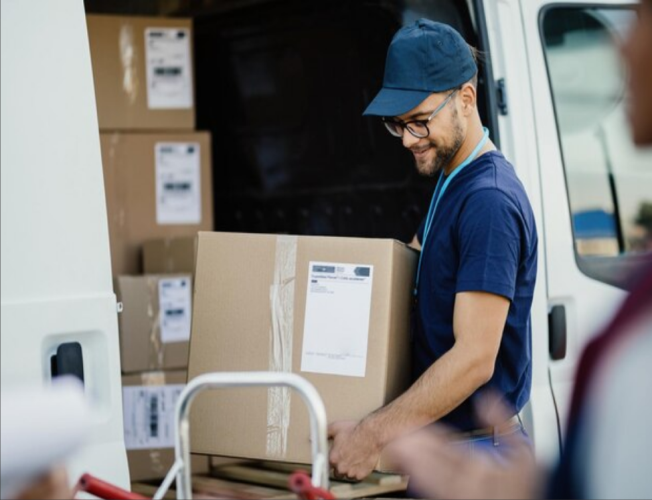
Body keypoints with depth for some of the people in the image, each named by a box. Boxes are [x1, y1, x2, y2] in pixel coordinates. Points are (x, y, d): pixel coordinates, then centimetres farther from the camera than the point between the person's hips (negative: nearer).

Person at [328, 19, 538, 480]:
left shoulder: (490, 202, -20)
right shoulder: (450, 182, 12)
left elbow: (474, 358, -25)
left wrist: (373, 435, -25)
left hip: (475, 453, -9)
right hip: (439, 443, 9)